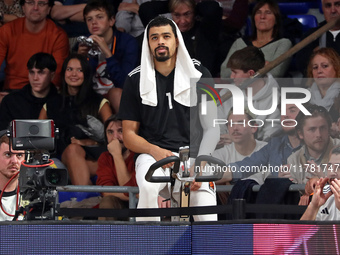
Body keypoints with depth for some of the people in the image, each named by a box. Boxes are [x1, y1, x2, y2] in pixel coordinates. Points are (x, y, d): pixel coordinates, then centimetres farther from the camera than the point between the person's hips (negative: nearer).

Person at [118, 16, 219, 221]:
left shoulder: (198, 74, 7)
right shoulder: (137, 80, 8)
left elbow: (212, 129, 4)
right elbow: (129, 134, 9)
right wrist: (154, 150, -12)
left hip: (194, 156, 0)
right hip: (152, 156, 0)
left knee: (209, 224, -22)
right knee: (148, 187, -37)